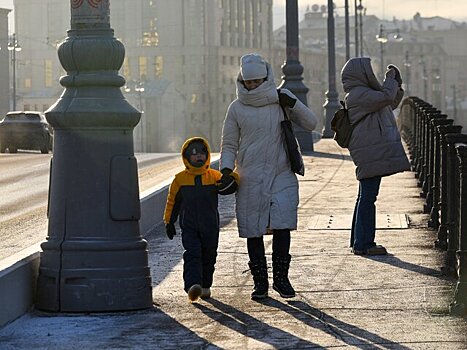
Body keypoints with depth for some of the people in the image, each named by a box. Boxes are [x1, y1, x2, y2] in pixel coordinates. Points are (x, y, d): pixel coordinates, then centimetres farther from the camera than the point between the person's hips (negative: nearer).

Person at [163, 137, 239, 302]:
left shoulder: (214, 176, 2)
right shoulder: (180, 179, 2)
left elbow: (229, 187, -4)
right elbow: (172, 202, 10)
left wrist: (230, 181, -27)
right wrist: (169, 222, 11)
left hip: (210, 227, 2)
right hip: (189, 227, -2)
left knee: (208, 257, 13)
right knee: (192, 255, -17)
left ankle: (205, 286, 30)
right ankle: (192, 286, -29)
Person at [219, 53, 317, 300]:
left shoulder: (280, 99, 4)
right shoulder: (237, 108, 4)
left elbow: (310, 124, 4)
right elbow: (229, 145, 10)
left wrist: (293, 103, -10)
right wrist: (226, 169, -6)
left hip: (282, 176, -1)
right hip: (250, 180, 1)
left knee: (282, 227, -10)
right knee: (253, 232, 1)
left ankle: (281, 277, 4)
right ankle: (260, 281, 11)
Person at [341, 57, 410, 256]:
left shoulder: (365, 93, 20)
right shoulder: (358, 94, -12)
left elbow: (392, 103, 31)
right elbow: (386, 97, -24)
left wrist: (395, 82, 20)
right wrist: (390, 80, -7)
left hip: (374, 153, 11)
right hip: (370, 154, -11)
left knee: (366, 197, 14)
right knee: (368, 197, -10)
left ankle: (360, 242, 20)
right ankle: (363, 244, -10)